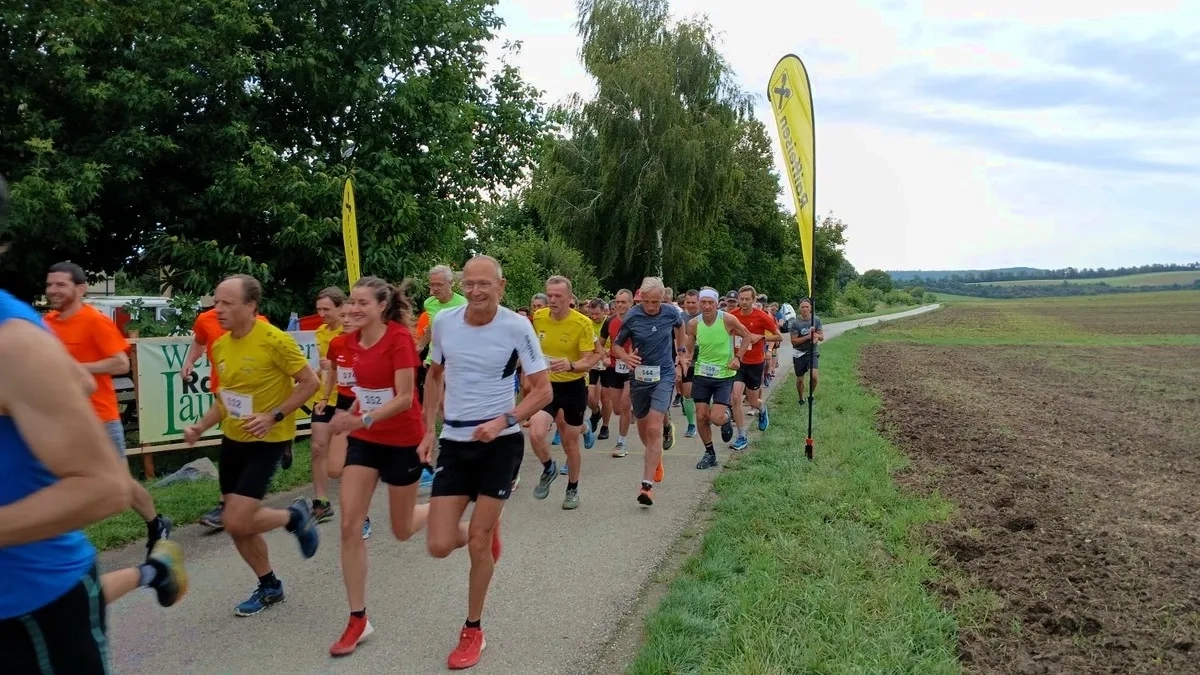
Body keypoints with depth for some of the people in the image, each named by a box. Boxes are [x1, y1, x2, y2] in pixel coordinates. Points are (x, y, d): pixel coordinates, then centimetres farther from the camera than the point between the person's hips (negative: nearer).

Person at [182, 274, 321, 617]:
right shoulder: (220, 346, 3)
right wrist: (201, 426, 1)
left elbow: (310, 383, -15)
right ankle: (270, 586, 31)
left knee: (237, 523, -14)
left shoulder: (275, 340, -19)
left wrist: (274, 416, -22)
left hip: (266, 441, -7)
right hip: (232, 440, 7)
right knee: (237, 525, 12)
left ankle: (295, 515, 14)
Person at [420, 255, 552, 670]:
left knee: (478, 544, 2)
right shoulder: (443, 322, -2)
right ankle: (485, 532, 34)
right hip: (454, 443, 3)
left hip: (500, 443, -3)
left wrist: (504, 420, -23)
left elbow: (543, 390, -9)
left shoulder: (516, 327, -13)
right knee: (439, 546, -2)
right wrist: (429, 430, 7)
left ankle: (473, 630, 25)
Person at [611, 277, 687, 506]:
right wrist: (626, 357, -20)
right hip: (639, 375, 2)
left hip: (664, 375, -2)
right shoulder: (632, 316, -10)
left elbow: (680, 326, 19)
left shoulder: (671, 313, -7)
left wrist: (682, 351, 18)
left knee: (654, 428, -16)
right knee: (643, 428, 16)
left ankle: (647, 484, -15)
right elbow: (616, 345, 0)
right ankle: (656, 458, 48)